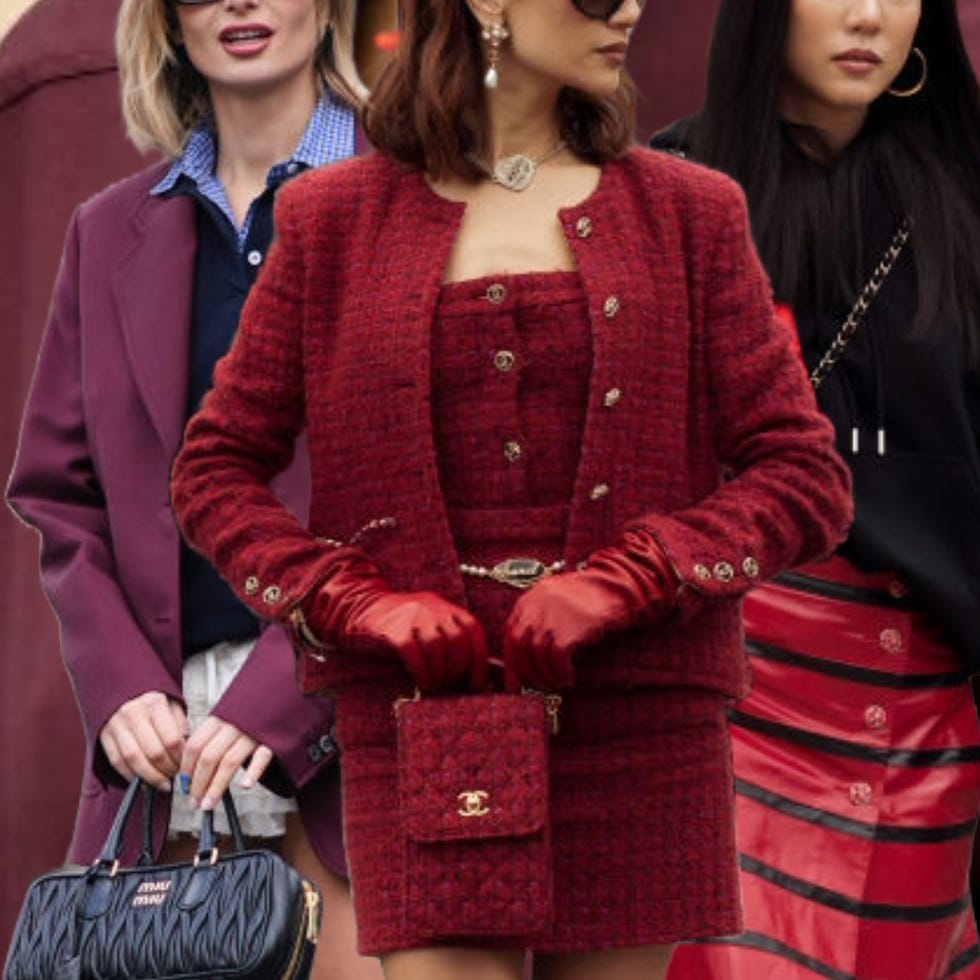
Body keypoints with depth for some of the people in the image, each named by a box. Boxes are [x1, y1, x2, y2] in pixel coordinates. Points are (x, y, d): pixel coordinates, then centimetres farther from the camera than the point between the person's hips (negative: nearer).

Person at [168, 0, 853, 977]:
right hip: (420, 703, -1)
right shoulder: (335, 219, 8)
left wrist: (622, 583, -9)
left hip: (634, 719, 1)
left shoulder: (685, 213, 9)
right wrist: (361, 604, -7)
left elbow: (806, 479, 5)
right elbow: (212, 472, 10)